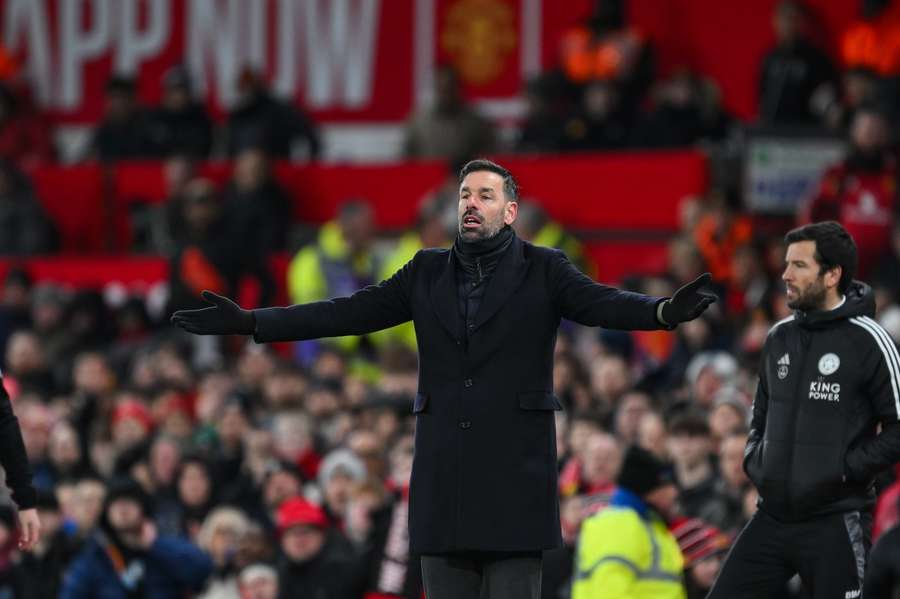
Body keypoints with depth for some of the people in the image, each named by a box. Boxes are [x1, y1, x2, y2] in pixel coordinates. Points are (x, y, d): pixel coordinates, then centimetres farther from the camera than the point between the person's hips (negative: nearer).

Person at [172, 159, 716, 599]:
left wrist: (667, 312, -36)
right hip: (444, 478, 4)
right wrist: (250, 323, 1)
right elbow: (350, 313, 8)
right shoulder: (428, 272, 11)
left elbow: (603, 303, -14)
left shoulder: (543, 271, 1)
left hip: (514, 477, -4)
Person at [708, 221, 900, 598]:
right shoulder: (779, 337, 10)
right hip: (773, 516, 6)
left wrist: (844, 470, -14)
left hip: (835, 521, -6)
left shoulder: (866, 341, -9)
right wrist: (754, 461, 9)